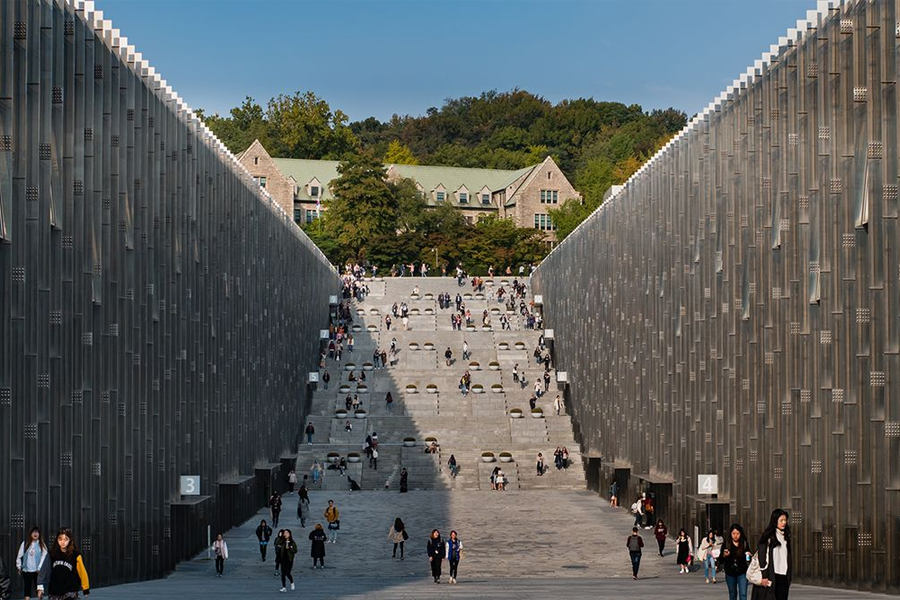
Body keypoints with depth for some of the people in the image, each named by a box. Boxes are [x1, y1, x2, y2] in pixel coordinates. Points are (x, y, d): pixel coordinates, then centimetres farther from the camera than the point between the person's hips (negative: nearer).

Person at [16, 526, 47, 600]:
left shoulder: (42, 545, 1)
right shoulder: (25, 544, 4)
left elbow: (44, 556, -5)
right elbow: (19, 556, 8)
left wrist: (40, 568, -12)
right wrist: (18, 566, 8)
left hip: (37, 571, -1)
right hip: (26, 570, 1)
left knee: (38, 587, 3)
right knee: (27, 587, 4)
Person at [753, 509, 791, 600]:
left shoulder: (785, 537, 15)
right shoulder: (768, 537, -6)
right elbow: (762, 557, -10)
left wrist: (789, 577, 17)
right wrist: (763, 576, -16)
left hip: (783, 577, 6)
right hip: (771, 577, -6)